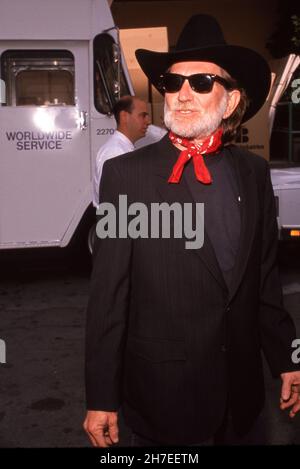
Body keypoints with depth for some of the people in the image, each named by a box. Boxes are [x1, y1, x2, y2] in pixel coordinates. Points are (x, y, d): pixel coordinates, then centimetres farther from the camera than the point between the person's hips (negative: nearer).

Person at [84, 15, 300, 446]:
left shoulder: (254, 171, 1)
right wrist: (102, 398, -9)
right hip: (163, 392, -3)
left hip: (243, 390, 4)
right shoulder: (126, 174, -11)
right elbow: (108, 295, -11)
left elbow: (265, 277, 7)